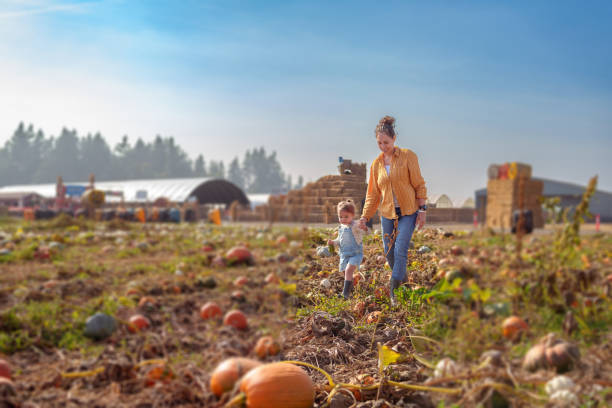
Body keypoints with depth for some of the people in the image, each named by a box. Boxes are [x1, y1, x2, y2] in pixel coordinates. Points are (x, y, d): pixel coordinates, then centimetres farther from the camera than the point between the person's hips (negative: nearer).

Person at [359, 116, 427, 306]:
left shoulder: (408, 156, -7)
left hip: (408, 212, -4)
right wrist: (364, 216, 0)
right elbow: (373, 193, 9)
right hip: (387, 213, 4)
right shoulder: (376, 164, 5)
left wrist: (422, 209, -8)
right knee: (389, 253, 6)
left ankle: (393, 288, -10)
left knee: (400, 250, -15)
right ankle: (402, 278, 31)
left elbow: (419, 185, -3)